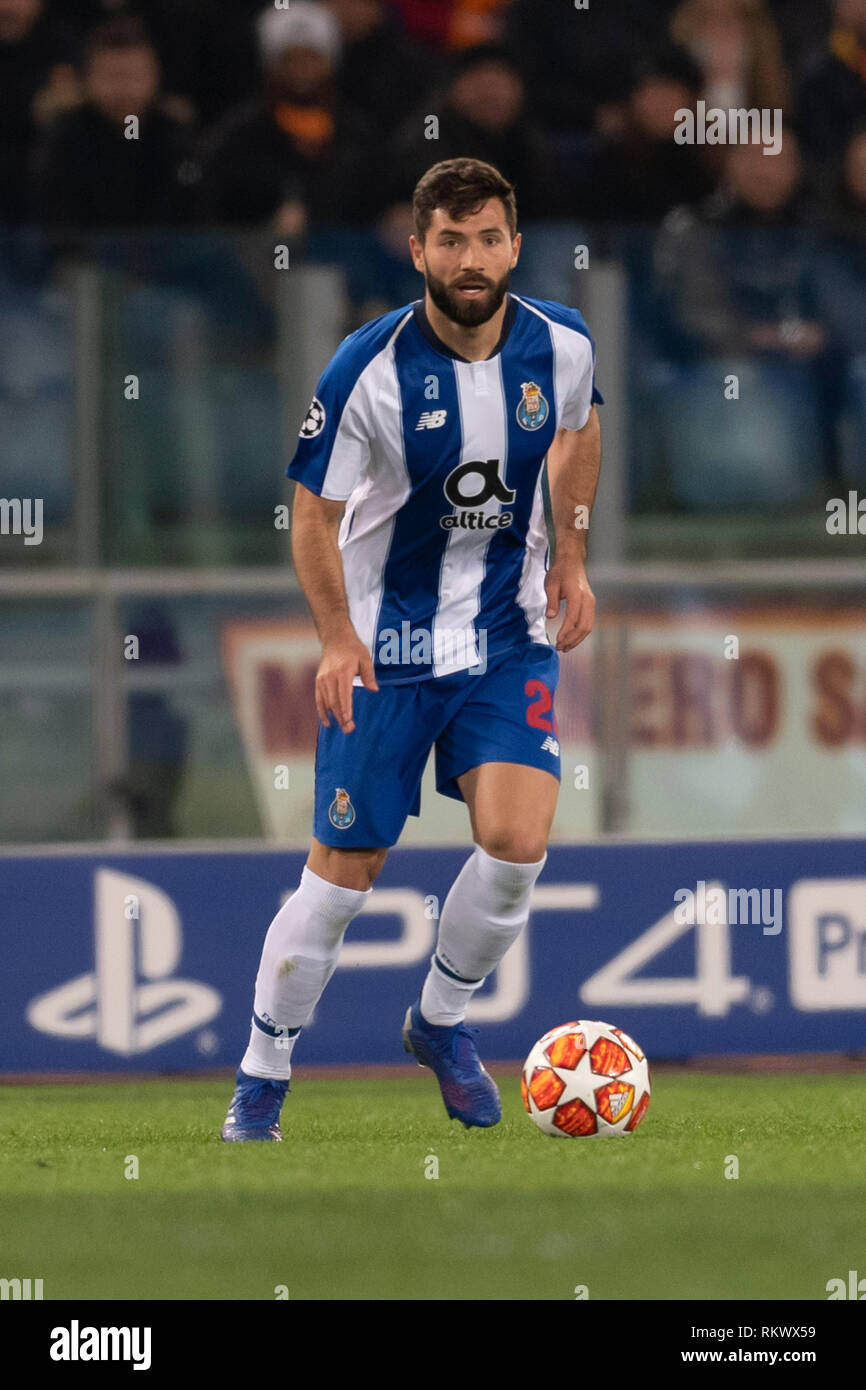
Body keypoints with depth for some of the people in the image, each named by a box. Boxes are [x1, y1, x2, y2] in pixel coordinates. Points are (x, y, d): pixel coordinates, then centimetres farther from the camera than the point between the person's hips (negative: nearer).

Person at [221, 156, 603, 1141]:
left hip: (508, 635, 3)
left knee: (516, 841, -16)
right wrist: (338, 640, -20)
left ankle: (440, 1021, 11)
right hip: (385, 645, -2)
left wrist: (571, 560, 9)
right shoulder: (369, 368, -19)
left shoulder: (562, 345, -8)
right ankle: (262, 1079, 18)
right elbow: (314, 510, -10)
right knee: (342, 874, 0)